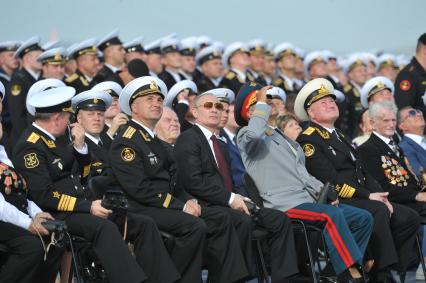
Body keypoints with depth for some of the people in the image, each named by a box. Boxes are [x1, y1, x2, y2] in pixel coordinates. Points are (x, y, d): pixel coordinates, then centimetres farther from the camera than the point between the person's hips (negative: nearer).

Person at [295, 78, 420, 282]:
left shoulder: (339, 137, 26)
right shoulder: (308, 140, -5)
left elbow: (362, 172, 21)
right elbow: (330, 179, -16)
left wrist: (380, 196, 2)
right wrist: (368, 196, -17)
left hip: (360, 200, 9)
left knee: (410, 218, -6)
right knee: (378, 211, -33)